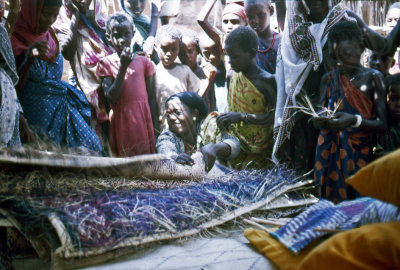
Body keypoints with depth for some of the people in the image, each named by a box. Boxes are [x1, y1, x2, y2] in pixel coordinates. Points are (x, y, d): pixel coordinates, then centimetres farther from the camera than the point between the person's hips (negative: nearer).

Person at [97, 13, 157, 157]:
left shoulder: (144, 62, 3)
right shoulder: (106, 63, 0)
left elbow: (151, 97, 5)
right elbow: (111, 98, -10)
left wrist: (155, 128, 3)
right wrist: (123, 67, -15)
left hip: (143, 118, 1)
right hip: (121, 122, -1)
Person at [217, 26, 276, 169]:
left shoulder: (266, 80, -11)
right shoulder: (232, 77, 8)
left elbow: (274, 115, -17)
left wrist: (242, 117, -24)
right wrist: (226, 119, -1)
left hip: (258, 145, -6)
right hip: (236, 139, 6)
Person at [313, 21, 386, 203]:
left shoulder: (372, 78, -3)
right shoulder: (328, 79, 7)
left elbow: (382, 124, -9)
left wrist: (355, 120, -25)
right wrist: (318, 121, -9)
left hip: (358, 152, -3)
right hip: (329, 153, 3)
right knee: (330, 201, 6)